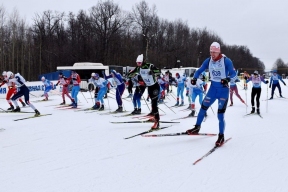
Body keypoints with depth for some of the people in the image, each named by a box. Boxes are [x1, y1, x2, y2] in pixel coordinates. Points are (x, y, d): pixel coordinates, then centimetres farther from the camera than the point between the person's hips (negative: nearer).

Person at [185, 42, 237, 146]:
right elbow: (199, 71, 5)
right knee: (203, 107, 8)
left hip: (223, 89, -5)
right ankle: (197, 128, 28)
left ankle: (221, 136, 8)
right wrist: (195, 78, -15)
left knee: (220, 114, -6)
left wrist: (227, 79, -38)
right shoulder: (208, 61, -1)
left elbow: (234, 74, -17)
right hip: (213, 88, 5)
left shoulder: (226, 61, -15)